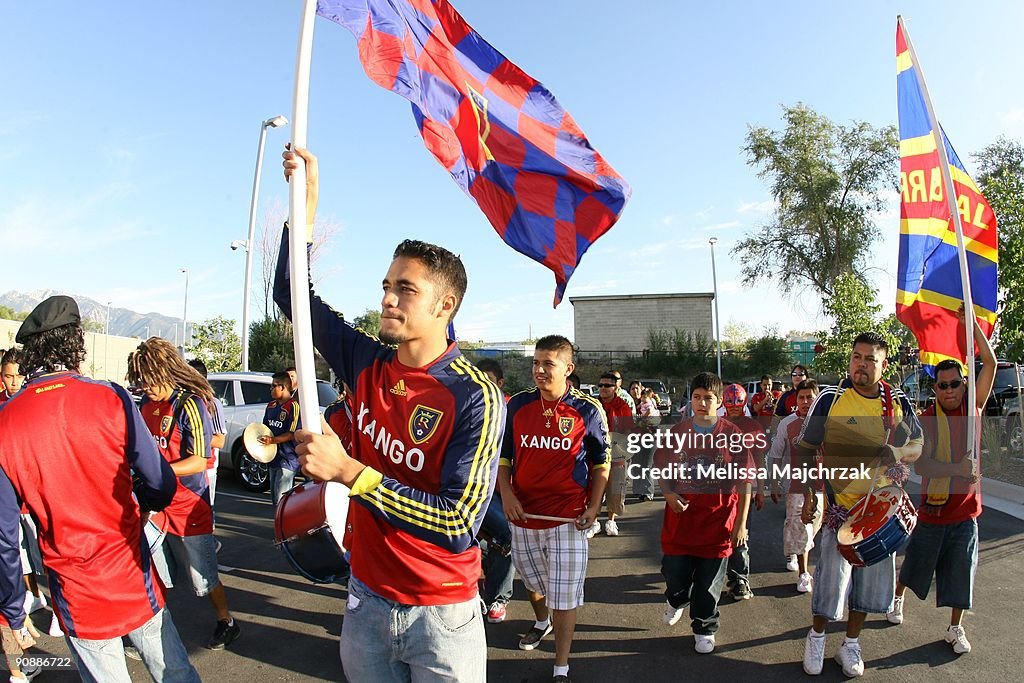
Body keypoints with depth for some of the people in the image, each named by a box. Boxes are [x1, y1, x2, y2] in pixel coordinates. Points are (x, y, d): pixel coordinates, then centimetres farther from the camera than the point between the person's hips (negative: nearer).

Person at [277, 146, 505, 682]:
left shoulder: (476, 398, -21)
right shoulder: (368, 365, -4)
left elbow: (458, 528, -27)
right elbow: (292, 295, 5)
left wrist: (347, 470, -30)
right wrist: (307, 201, -6)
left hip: (440, 615, -5)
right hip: (366, 601, 5)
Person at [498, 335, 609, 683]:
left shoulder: (587, 410, -7)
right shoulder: (518, 404, -1)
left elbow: (601, 462, 3)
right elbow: (503, 455, 8)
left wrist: (593, 507, -4)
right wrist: (506, 494, -5)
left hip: (568, 517, -3)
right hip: (523, 513, 4)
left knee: (564, 594, 0)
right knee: (531, 580, 23)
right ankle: (541, 621, 54)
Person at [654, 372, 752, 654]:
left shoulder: (733, 435, -7)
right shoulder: (677, 431, -1)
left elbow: (744, 482, -2)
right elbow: (662, 469, 10)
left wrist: (741, 523, -4)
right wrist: (668, 494, -9)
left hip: (717, 522, -1)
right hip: (680, 518, 2)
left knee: (709, 583, 10)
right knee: (674, 575, 11)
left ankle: (704, 629, 34)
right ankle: (676, 601, 45)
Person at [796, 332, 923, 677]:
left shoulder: (898, 403, 0)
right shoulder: (830, 399, -10)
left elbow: (917, 444, 12)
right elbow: (803, 448, -3)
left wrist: (896, 453, -10)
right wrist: (808, 493, -8)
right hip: (840, 505, -3)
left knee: (871, 575, 13)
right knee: (832, 575, 1)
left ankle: (851, 644, 32)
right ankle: (817, 637, 27)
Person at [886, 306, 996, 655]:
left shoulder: (973, 408, -4)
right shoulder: (926, 420, -11)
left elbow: (990, 363, -10)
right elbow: (920, 464, -19)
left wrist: (972, 322, -14)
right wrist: (957, 468, -33)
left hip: (965, 511, 2)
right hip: (933, 508, -1)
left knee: (960, 570, 9)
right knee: (915, 563, 15)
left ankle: (955, 628, 25)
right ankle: (897, 598, 41)